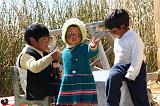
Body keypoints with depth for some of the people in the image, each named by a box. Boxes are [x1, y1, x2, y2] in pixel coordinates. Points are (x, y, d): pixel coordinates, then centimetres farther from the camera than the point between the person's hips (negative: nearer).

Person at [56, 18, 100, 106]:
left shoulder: (84, 48, -6)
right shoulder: (64, 52, 12)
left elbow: (92, 52, -29)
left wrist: (93, 47, -50)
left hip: (84, 83, -6)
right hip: (68, 85, 6)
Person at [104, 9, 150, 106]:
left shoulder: (134, 38, -16)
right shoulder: (118, 38, 10)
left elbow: (137, 60, -19)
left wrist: (129, 76, -21)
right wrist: (116, 68, 13)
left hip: (135, 68, -6)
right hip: (120, 66, 6)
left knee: (140, 98, -8)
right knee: (112, 78, -28)